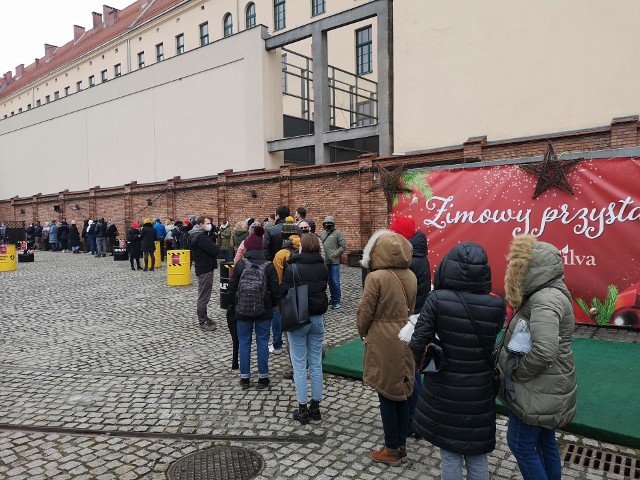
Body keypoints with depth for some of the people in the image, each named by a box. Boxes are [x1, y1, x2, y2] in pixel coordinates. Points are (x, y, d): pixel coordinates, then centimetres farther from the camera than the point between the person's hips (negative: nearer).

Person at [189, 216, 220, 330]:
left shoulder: (196, 235, 12)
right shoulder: (202, 237, -21)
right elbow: (215, 251, -25)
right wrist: (215, 246, -5)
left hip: (202, 268, 11)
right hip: (205, 269, -11)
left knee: (204, 295, 20)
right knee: (204, 296, -2)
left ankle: (203, 317, 31)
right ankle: (203, 322, 7)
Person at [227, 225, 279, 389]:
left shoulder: (240, 265, -8)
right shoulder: (268, 266, -9)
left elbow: (232, 289, -3)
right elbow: (275, 291, -7)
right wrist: (271, 305, 12)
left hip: (242, 311, 0)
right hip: (264, 312, 0)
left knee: (244, 343, 12)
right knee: (262, 343, 11)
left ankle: (244, 377, 21)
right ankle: (262, 377, 19)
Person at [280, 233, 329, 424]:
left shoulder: (292, 268, -14)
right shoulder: (323, 268, -1)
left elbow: (283, 293, -10)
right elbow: (324, 289, 9)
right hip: (318, 319, 4)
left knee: (299, 364, 5)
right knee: (316, 363, 12)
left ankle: (302, 409, 12)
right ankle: (315, 406, 22)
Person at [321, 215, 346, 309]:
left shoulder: (337, 233, -5)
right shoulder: (323, 233, 13)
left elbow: (343, 246, -7)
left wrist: (335, 254, -15)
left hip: (334, 261, -6)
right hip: (326, 261, 6)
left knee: (335, 281, -6)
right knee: (330, 281, 13)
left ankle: (337, 300, 3)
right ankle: (333, 298, 25)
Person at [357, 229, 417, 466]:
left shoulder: (376, 278, -19)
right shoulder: (410, 277, -1)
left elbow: (365, 312, -11)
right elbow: (411, 309, 9)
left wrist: (363, 332, 7)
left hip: (382, 343, -6)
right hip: (405, 341, 6)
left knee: (386, 397, 7)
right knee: (401, 394, 17)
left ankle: (392, 450, 20)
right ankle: (401, 444, 30)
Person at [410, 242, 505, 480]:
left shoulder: (437, 300, -19)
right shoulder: (496, 305, -13)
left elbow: (418, 343, -17)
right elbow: (492, 339, -4)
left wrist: (419, 361, 3)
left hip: (445, 391, -2)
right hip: (480, 392, 2)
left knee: (449, 453, 19)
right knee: (477, 453, 23)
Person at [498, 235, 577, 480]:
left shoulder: (546, 299, -24)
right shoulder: (549, 294, 8)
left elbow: (542, 352, -33)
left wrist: (516, 373, -18)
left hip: (539, 390, -10)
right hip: (545, 388, 10)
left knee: (520, 443, 4)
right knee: (545, 442, 21)